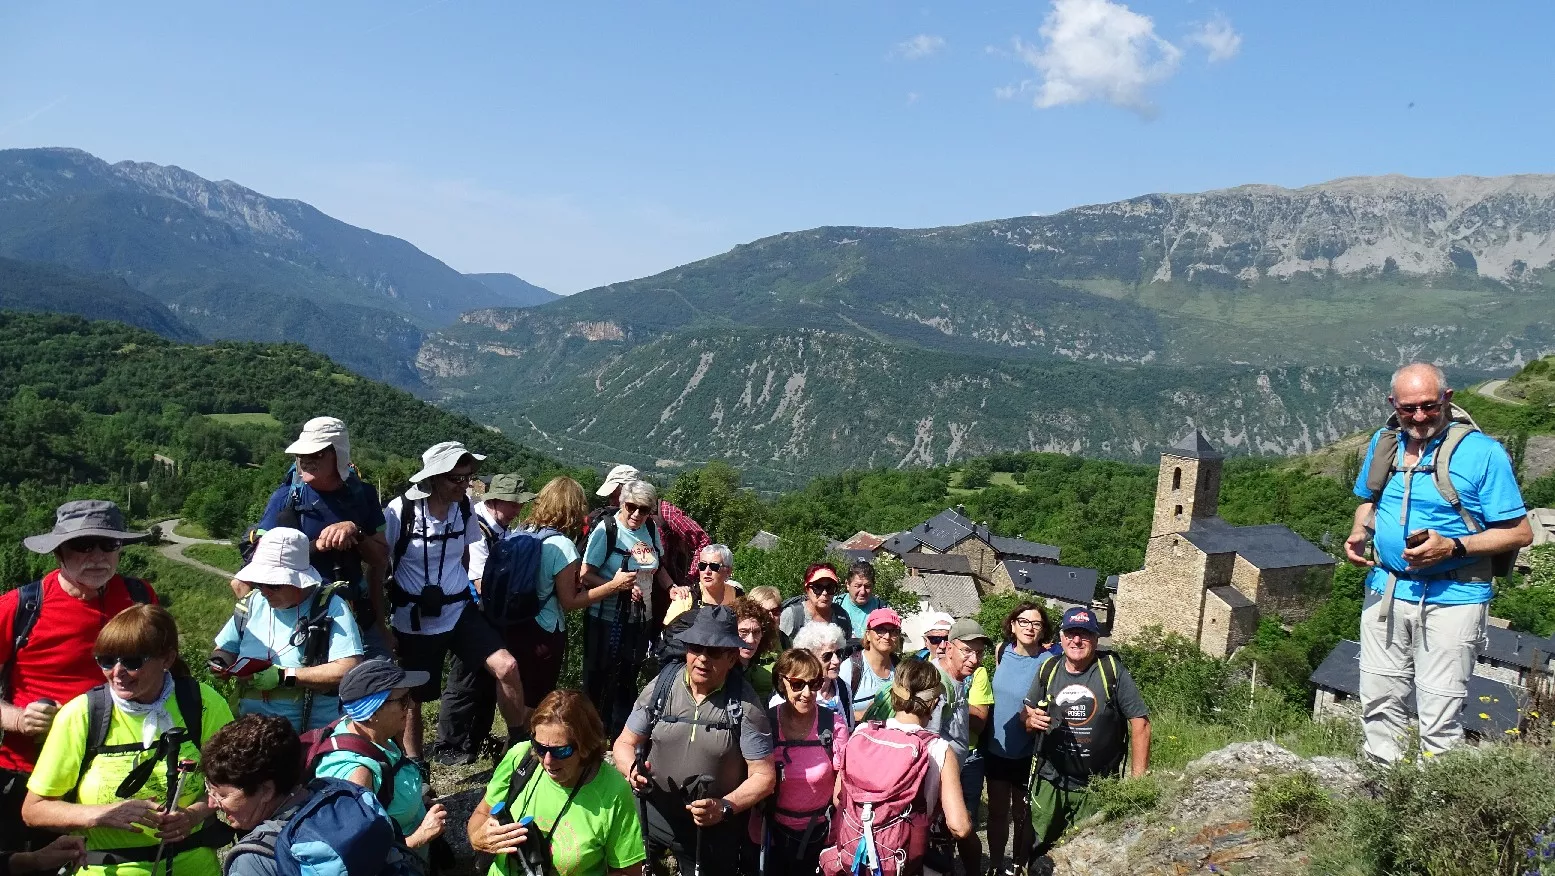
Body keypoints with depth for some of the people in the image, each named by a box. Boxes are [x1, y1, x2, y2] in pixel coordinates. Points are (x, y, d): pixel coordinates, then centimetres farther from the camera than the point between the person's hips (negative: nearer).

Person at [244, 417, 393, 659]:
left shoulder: (362, 494, 0)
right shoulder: (286, 498, -8)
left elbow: (381, 559, 1)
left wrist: (355, 532, -16)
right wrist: (316, 546, -20)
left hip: (357, 614, 3)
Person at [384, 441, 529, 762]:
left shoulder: (464, 507, -3)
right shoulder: (400, 511, -17)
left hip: (459, 612, 3)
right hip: (415, 621, -3)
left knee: (506, 667, -15)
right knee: (412, 698, 11)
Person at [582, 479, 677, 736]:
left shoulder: (651, 529, 2)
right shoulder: (606, 530, -15)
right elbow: (585, 575, -15)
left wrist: (672, 588, 1)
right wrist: (616, 585, -27)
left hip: (639, 620, 6)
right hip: (606, 620, -6)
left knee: (627, 682, 17)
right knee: (598, 682, 6)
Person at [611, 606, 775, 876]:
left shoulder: (745, 705, -15)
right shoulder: (661, 687, -8)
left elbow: (763, 776, -12)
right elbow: (625, 743, 1)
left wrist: (724, 807, -27)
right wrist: (633, 770, -21)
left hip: (713, 828, -2)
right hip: (649, 813, 2)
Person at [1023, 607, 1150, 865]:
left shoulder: (1112, 671, -9)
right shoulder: (1047, 670, 2)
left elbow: (1140, 724, -7)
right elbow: (1026, 713, 14)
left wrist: (1137, 781, -10)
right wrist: (1030, 719, -11)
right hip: (1050, 783, 3)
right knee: (1040, 853, 11)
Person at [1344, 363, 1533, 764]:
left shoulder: (1482, 452, -11)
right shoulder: (1384, 443, 5)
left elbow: (1520, 533, -9)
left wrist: (1452, 547, -22)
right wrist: (1359, 534, 0)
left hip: (1451, 597, -5)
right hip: (1386, 589, 5)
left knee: (1439, 717, -2)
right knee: (1379, 701, 12)